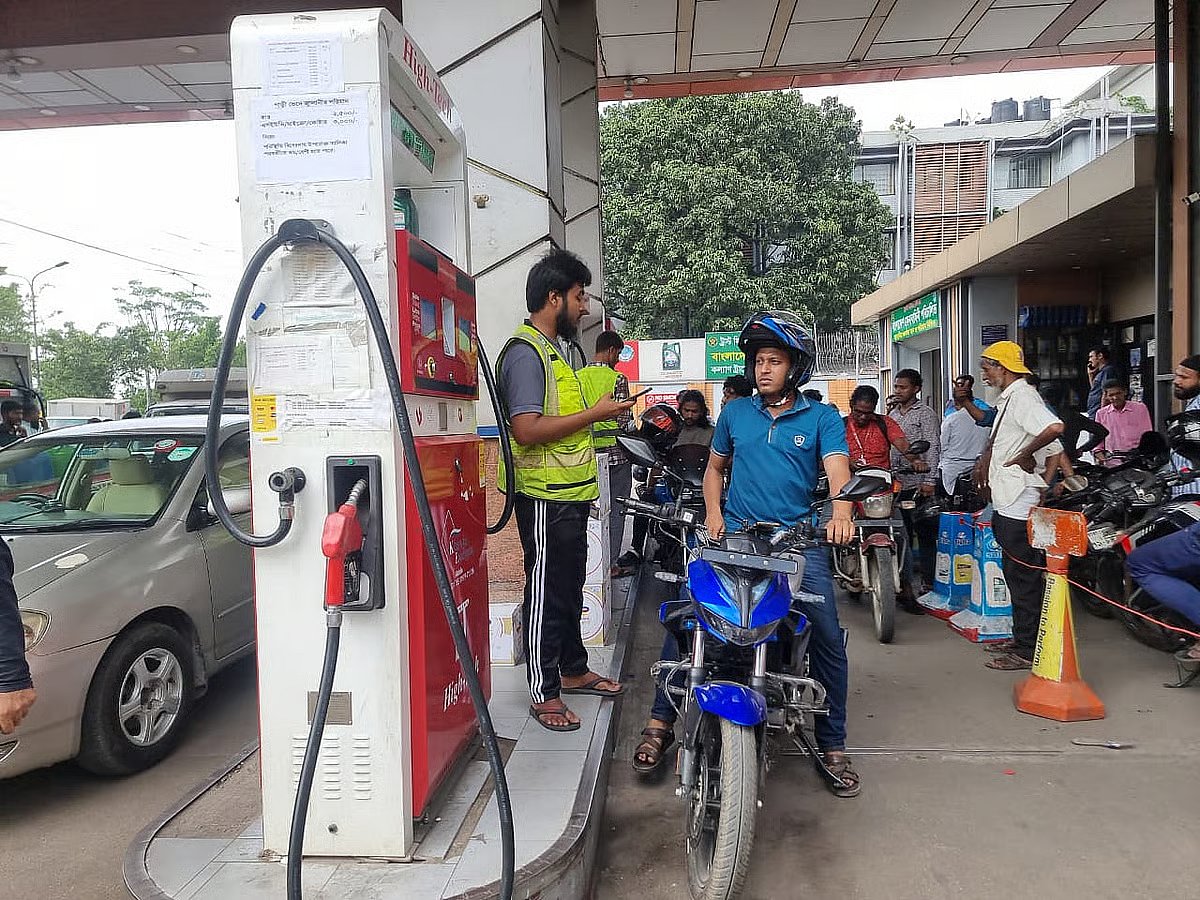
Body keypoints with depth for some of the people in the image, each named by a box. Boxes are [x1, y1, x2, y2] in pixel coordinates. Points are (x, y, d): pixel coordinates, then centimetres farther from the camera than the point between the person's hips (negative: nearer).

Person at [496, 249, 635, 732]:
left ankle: (573, 670, 35)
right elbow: (527, 430, -26)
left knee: (570, 588, 20)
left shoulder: (552, 349, 17)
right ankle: (544, 692, 14)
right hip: (546, 498, -10)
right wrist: (593, 414, -20)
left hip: (569, 495, 10)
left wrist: (601, 412, 12)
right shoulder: (525, 352, -16)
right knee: (546, 594, 1)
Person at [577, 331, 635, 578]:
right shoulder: (617, 379, -9)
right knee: (616, 509, 3)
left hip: (587, 453, 5)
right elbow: (624, 419, -11)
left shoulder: (578, 378, 6)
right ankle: (611, 564, 7)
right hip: (614, 452, -5)